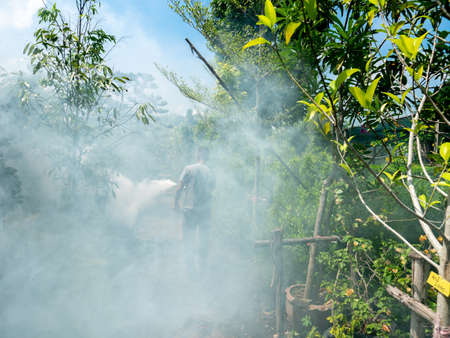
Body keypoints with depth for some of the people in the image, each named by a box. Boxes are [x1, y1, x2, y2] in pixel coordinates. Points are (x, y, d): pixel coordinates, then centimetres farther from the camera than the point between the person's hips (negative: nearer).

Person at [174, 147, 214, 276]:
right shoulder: (210, 172, 3)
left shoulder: (189, 169, -8)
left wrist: (176, 203, -2)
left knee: (188, 239, 9)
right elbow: (211, 189, 9)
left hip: (190, 208, -3)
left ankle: (190, 267, 11)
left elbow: (179, 188, -11)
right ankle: (202, 267, 22)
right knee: (203, 239, 14)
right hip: (205, 209, 3)